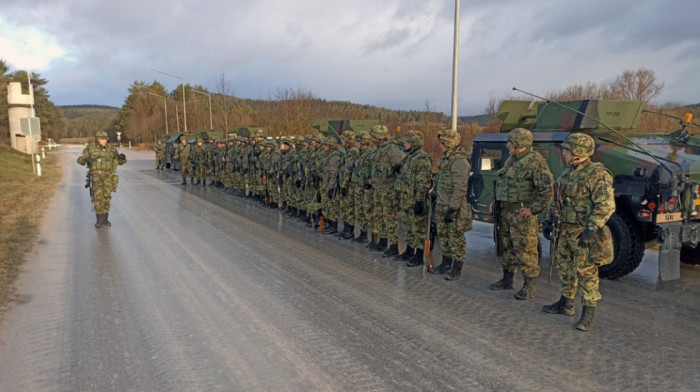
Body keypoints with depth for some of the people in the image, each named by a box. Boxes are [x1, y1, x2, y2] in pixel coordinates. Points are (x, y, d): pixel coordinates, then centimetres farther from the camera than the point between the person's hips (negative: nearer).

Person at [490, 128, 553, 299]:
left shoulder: (535, 162, -15)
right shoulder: (511, 160, 13)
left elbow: (548, 189, -20)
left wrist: (533, 209, -20)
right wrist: (497, 201, 17)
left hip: (522, 213, -9)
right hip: (506, 211, 9)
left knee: (525, 250, -4)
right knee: (507, 247, 17)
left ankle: (529, 287, 5)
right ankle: (507, 280, 30)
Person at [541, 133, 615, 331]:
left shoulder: (597, 174, -15)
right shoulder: (568, 173, 11)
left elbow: (606, 206, -21)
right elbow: (557, 199, 19)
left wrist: (591, 230, -26)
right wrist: (549, 220, 13)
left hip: (584, 232, -9)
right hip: (565, 230, 9)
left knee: (586, 271, -2)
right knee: (565, 267, 17)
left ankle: (588, 313, 9)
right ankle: (566, 304, 32)